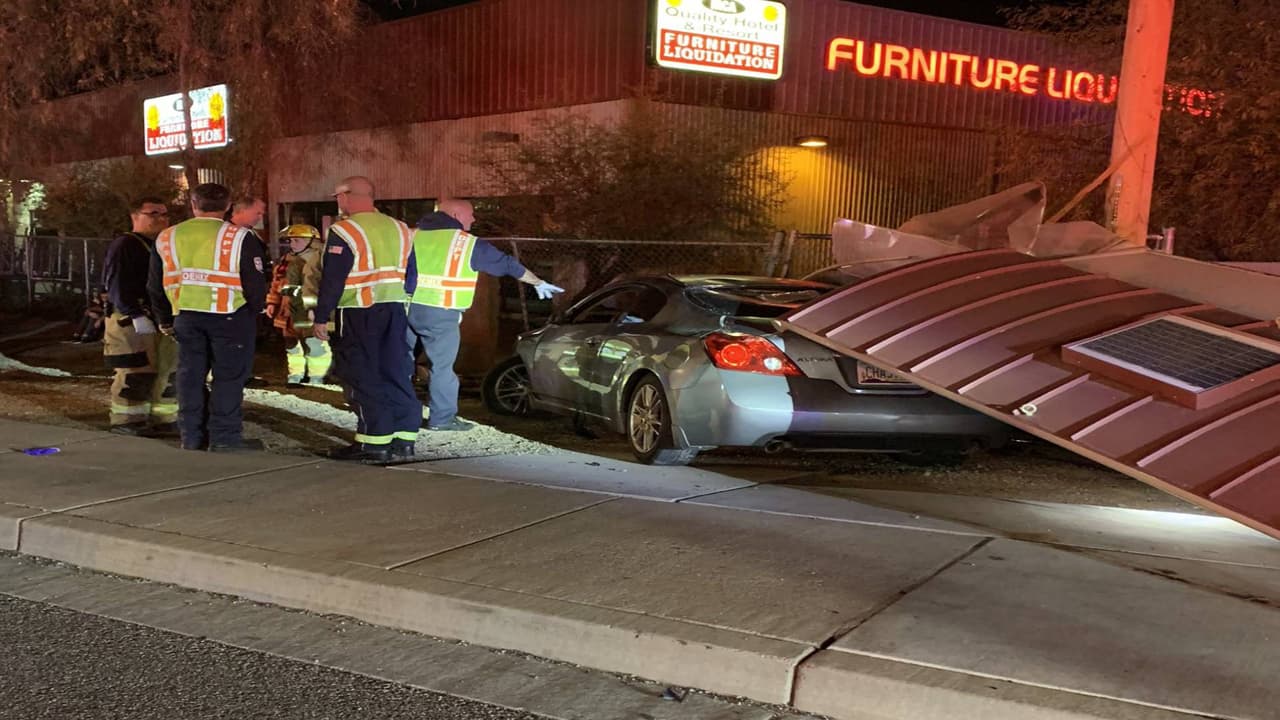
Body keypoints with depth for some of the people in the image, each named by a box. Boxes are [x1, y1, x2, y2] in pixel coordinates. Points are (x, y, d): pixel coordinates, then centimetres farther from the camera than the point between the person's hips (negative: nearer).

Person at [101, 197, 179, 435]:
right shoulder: (124, 245, -7)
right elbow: (117, 285, -16)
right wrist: (136, 315, -23)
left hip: (164, 320, 8)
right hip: (132, 322, -8)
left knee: (167, 373, 10)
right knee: (135, 374, -8)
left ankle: (163, 419, 18)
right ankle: (127, 421, 0)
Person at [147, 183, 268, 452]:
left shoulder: (167, 238, 9)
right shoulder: (239, 238, -7)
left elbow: (155, 286, 15)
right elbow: (255, 284, -7)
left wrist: (165, 320, 25)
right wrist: (253, 312, 10)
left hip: (186, 316, 4)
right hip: (229, 316, -4)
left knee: (190, 375, 13)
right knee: (228, 376, 2)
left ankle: (192, 437, 18)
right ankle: (224, 437, 2)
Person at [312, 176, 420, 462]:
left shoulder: (343, 232, -10)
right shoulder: (399, 229, 11)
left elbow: (332, 281, -11)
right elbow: (410, 277, 15)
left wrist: (321, 317, -4)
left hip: (357, 315, -6)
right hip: (395, 311, 6)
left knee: (363, 378, 0)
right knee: (397, 374, 11)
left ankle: (375, 443, 0)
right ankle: (405, 439, 14)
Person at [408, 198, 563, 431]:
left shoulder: (414, 234, 11)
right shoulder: (468, 244, -3)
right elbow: (508, 265, 3)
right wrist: (538, 283, 13)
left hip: (407, 307, 6)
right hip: (440, 314, -6)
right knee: (442, 366, 3)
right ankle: (442, 418, 8)